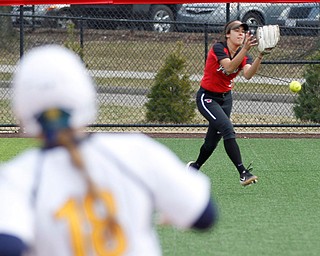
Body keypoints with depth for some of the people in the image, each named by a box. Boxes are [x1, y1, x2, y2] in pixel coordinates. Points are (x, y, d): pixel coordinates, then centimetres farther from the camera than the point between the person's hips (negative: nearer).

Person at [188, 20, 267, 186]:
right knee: (228, 129, -26)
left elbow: (248, 74, -24)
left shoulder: (243, 55, -3)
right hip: (207, 97, -7)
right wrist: (245, 49, -48)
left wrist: (260, 56, -40)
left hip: (225, 98, 7)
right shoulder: (218, 48, -18)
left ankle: (194, 167, 41)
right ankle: (243, 173, -32)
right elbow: (229, 67, -37)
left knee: (212, 141, 13)